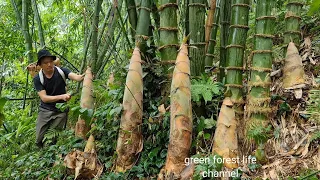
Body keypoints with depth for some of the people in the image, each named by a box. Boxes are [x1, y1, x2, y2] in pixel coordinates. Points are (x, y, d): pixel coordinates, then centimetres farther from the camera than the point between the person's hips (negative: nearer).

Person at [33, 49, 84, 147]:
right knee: (39, 139, 3)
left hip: (61, 110, -1)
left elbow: (77, 77, -25)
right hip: (45, 110, 1)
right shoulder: (37, 79, -8)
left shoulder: (61, 71, -9)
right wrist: (62, 96, -31)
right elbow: (44, 98, -16)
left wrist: (86, 75, -49)